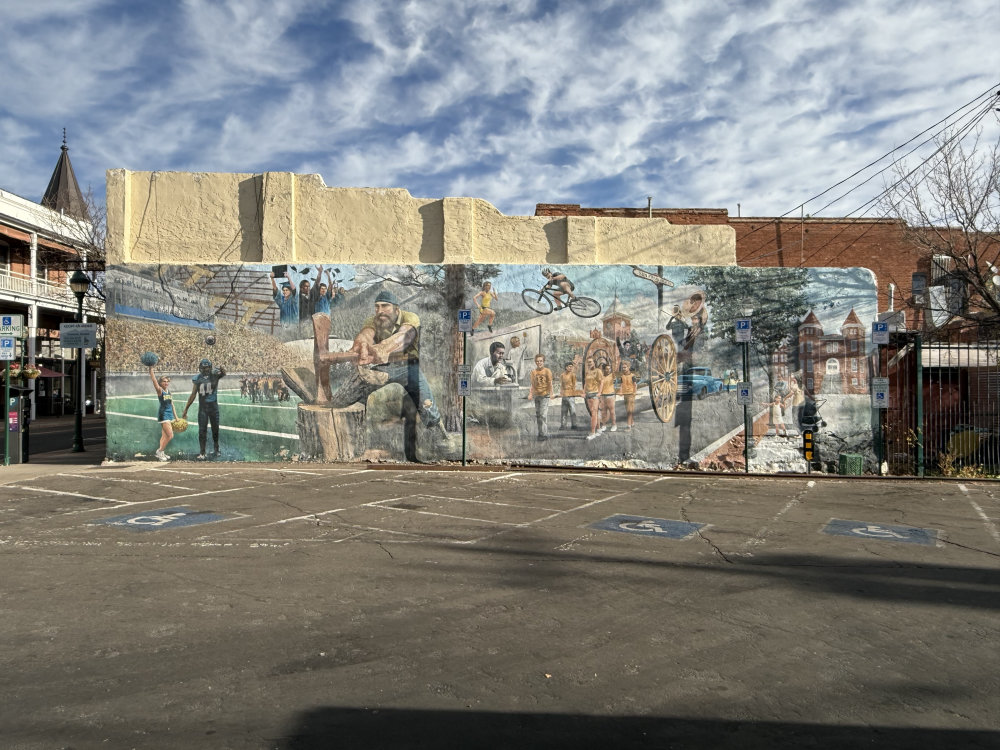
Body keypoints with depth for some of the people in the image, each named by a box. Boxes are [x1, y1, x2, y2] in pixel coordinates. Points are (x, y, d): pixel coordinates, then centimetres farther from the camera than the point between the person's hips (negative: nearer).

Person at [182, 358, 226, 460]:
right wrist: (186, 409, 7)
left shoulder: (215, 375, -6)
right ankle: (202, 453, 4)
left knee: (215, 429, 11)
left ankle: (216, 449, 27)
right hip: (202, 407, 2)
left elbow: (223, 374, -31)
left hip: (213, 406, -1)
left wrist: (222, 370, -56)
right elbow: (193, 395, 7)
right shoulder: (197, 379, 1)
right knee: (202, 430, 0)